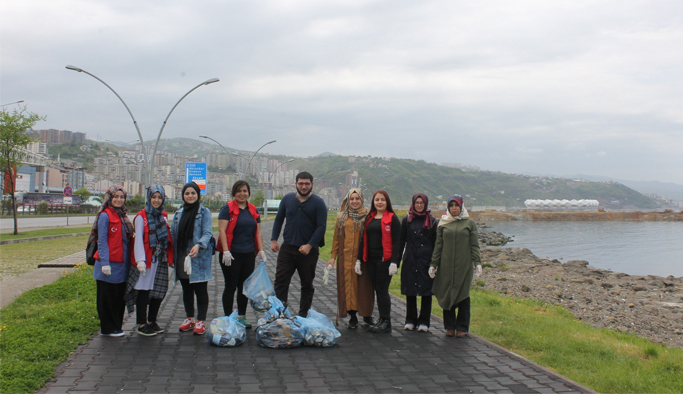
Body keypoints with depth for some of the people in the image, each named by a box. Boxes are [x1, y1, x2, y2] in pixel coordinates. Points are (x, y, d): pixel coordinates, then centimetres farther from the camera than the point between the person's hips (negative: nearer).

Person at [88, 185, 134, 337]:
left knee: (120, 297, 13)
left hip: (121, 264, 8)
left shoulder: (122, 215, 13)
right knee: (107, 298, 3)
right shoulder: (105, 215, -9)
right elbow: (102, 241, -13)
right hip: (109, 264, -7)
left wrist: (129, 261, 12)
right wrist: (105, 263, -19)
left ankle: (116, 327, 23)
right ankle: (107, 329, 12)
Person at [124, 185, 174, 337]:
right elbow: (138, 239, -10)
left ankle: (152, 322, 22)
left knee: (159, 291, 9)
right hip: (146, 260, -6)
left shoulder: (164, 216, 13)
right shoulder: (141, 216, -5)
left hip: (160, 260, 6)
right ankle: (141, 325, 5)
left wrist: (169, 258, 11)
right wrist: (140, 260, -18)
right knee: (144, 291, -2)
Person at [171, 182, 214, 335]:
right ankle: (189, 318, 25)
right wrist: (172, 255, 5)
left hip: (198, 258, -5)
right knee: (186, 289, 13)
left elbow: (207, 233, -12)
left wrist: (198, 245, -30)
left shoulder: (204, 212, -3)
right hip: (182, 257, 5)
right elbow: (173, 234, 14)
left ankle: (200, 321, 7)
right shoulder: (179, 213, 13)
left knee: (200, 290, 0)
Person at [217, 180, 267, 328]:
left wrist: (261, 251, 6)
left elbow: (258, 232, 14)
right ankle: (228, 318, 10)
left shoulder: (253, 210, 12)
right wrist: (226, 251, -18)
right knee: (231, 286, 2)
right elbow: (222, 231, -10)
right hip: (231, 254, -5)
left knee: (245, 286, 10)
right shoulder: (227, 209, -4)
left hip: (249, 254, 5)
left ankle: (242, 316, 21)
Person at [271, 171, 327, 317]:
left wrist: (310, 245, -18)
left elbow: (321, 226, -10)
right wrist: (274, 239, 5)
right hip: (287, 248, 2)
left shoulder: (318, 203, -5)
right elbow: (279, 219, 14)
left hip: (309, 250, -2)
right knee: (280, 281, -3)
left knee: (307, 284, 9)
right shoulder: (287, 199, 6)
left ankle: (304, 314, 20)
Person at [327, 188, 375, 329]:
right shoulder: (342, 217, 10)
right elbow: (336, 238, 11)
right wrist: (333, 257, 5)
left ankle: (367, 316, 14)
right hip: (346, 258, 2)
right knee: (348, 285, 3)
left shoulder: (367, 216, 2)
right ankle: (352, 317, 13)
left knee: (364, 285, 2)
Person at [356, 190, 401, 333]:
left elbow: (396, 242, -9)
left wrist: (394, 262, -16)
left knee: (382, 290, -4)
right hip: (371, 260, 6)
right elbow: (364, 240, 15)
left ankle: (386, 322, 5)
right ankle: (382, 319, 17)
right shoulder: (369, 218, 14)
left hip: (385, 260, -6)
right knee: (377, 290, 9)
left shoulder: (392, 218, -4)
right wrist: (359, 259, 10)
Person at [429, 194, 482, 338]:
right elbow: (438, 246, 9)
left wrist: (477, 263, -5)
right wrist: (433, 264, 5)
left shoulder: (470, 223, 5)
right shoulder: (443, 224, 8)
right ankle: (450, 326, 15)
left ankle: (462, 327, 10)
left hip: (464, 266, -1)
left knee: (463, 295, 0)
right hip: (446, 265, 2)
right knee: (447, 295, 4)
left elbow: (474, 245, 4)